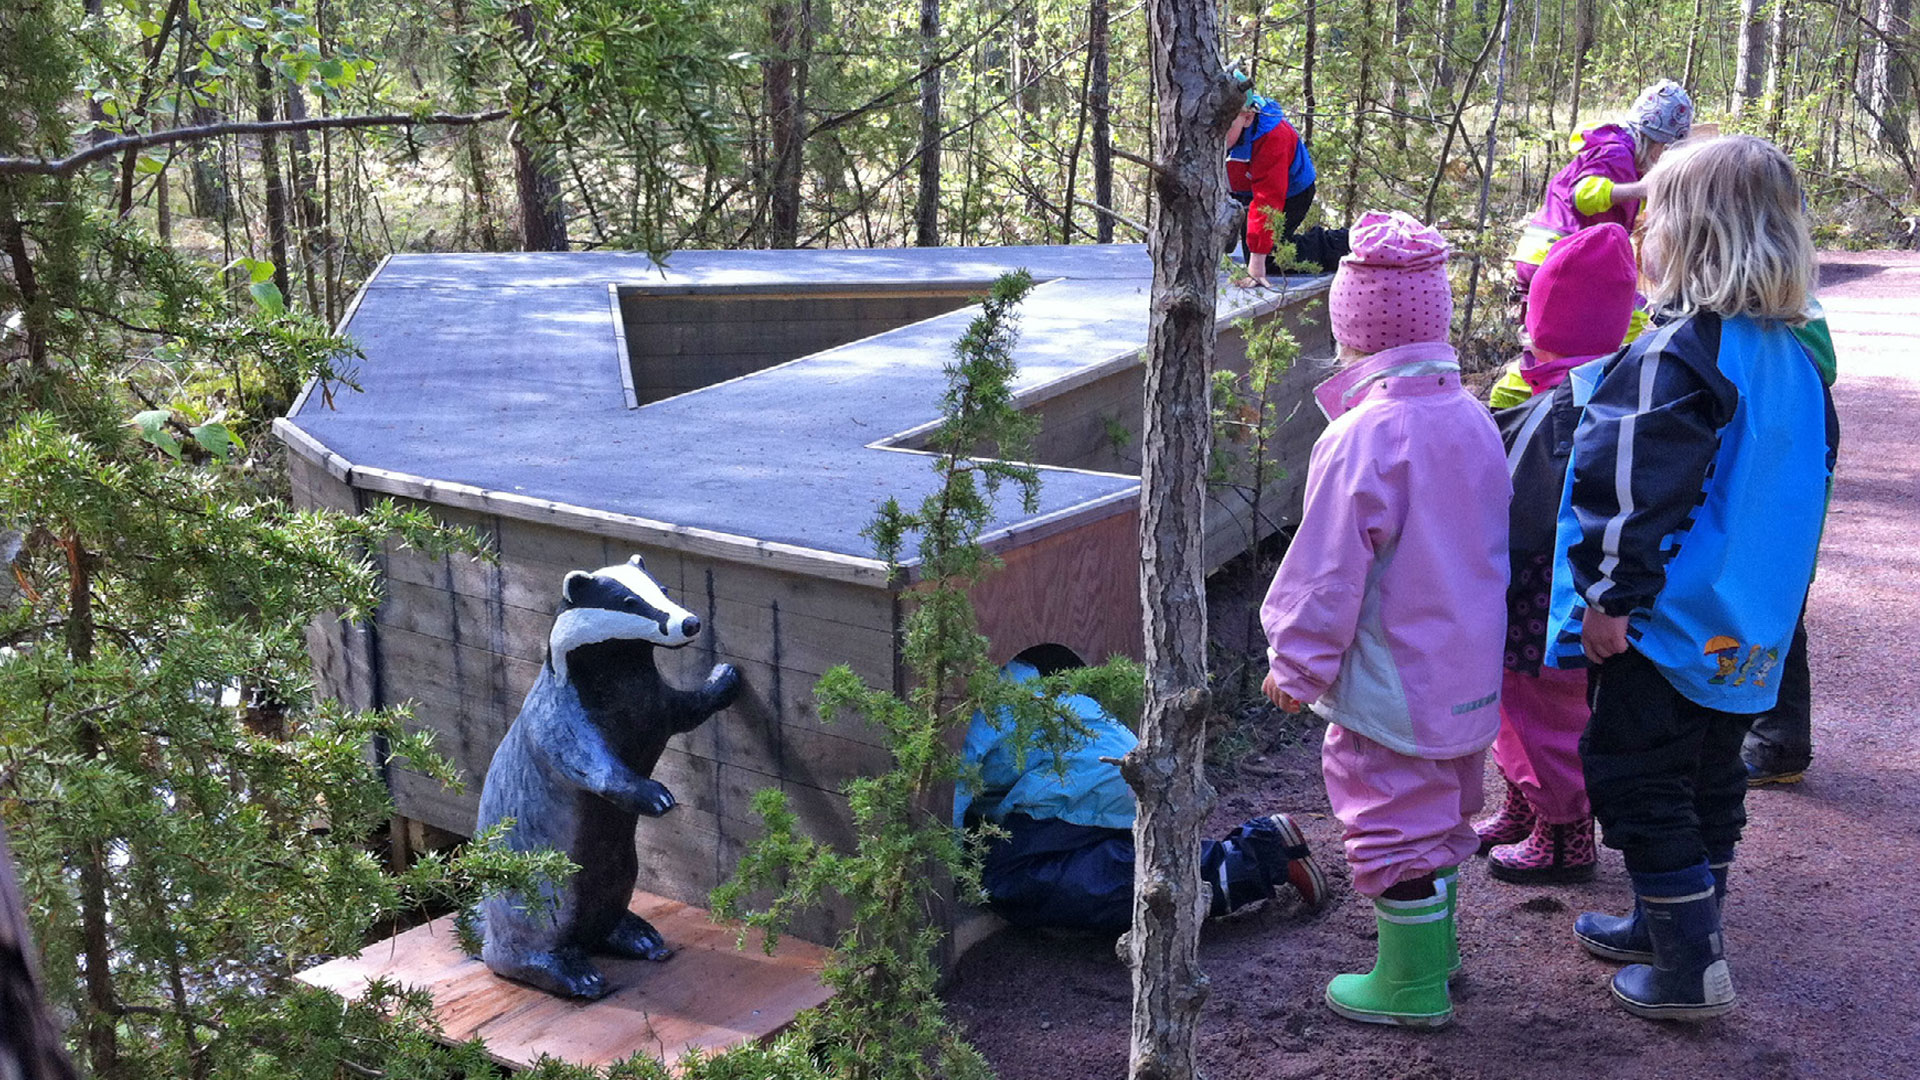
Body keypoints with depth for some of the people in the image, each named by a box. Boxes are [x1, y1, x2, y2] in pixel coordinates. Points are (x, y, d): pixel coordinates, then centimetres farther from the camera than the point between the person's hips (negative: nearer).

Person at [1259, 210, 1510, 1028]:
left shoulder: (1363, 437, -24)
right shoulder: (1473, 418, 2)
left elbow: (1328, 570, -21)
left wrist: (1295, 665, -8)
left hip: (1390, 683, -8)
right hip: (1468, 673, 8)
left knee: (1395, 822, 5)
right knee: (1442, 807, 24)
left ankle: (1411, 986, 17)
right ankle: (1436, 941, 41)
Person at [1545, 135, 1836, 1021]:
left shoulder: (1676, 352, -21)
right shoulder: (1793, 356, 7)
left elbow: (1629, 487, -25)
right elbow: (1807, 479, 17)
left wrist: (1608, 594, -18)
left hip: (1666, 622, -9)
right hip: (1749, 631, 9)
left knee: (1637, 781, 3)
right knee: (1708, 779, 20)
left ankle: (1691, 969, 7)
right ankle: (1670, 923, 36)